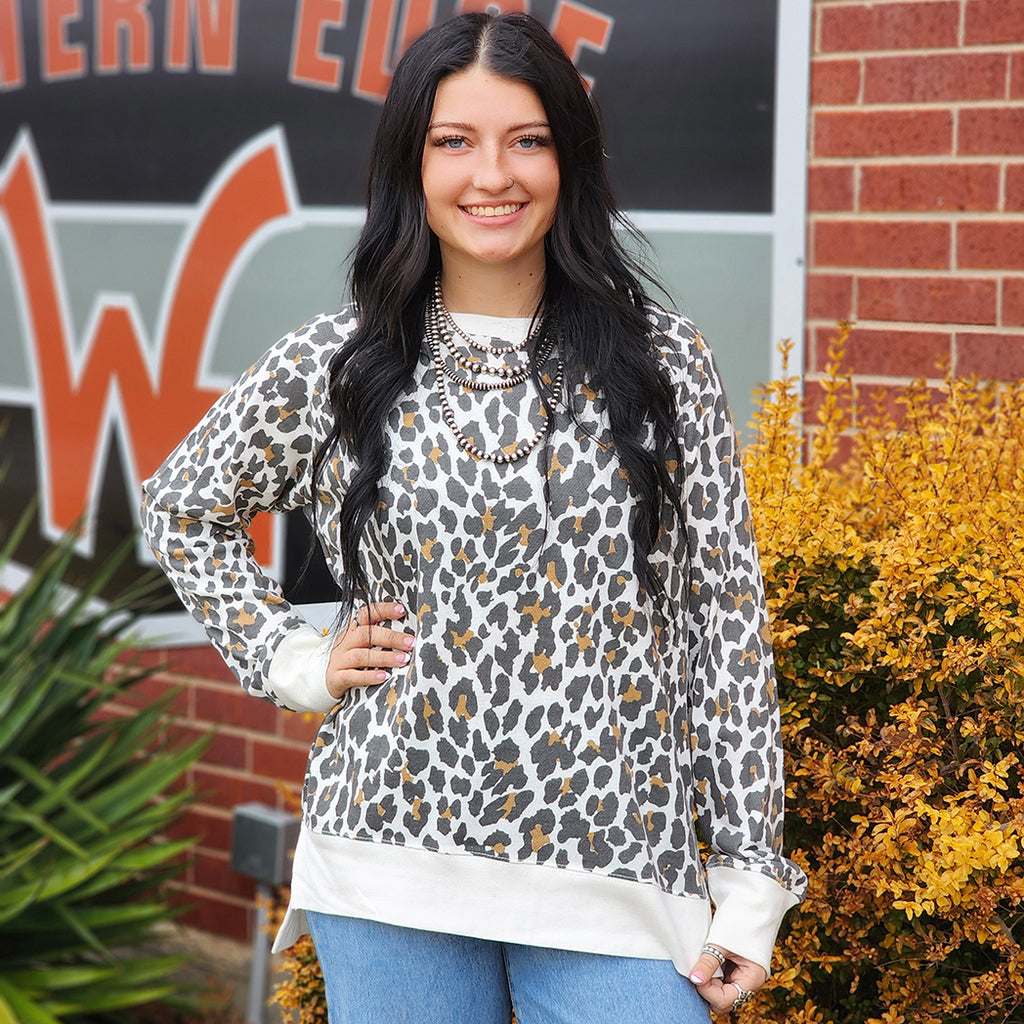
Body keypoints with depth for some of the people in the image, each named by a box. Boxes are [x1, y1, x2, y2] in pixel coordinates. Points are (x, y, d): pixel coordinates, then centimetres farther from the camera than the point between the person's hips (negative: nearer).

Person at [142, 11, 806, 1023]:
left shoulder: (660, 360, 1)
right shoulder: (332, 365, 2)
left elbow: (726, 613, 2)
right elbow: (183, 507, 19)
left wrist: (750, 880, 0)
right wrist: (296, 661, 5)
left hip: (617, 870, 0)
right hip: (395, 867, 1)